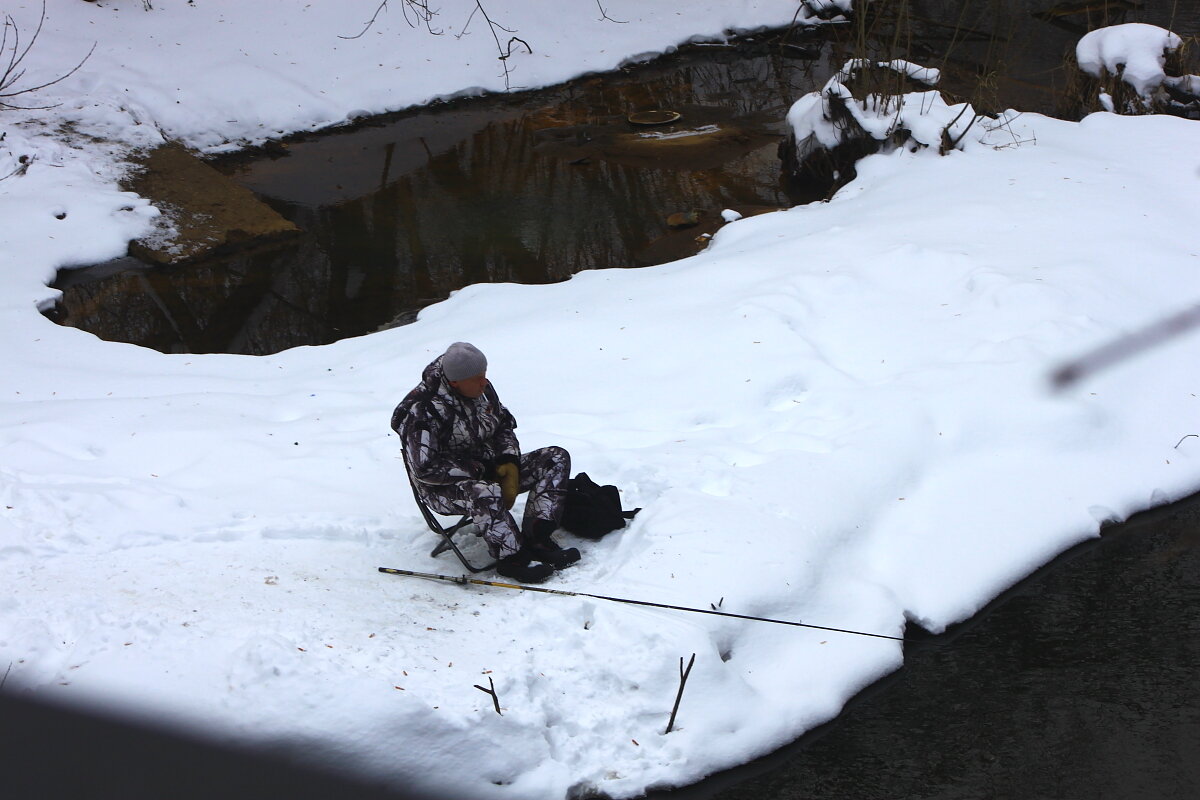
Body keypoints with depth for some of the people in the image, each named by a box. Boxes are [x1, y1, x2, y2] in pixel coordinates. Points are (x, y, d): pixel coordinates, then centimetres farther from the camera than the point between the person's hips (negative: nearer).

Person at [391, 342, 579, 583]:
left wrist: (509, 464, -6)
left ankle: (536, 538, -20)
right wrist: (479, 471, -20)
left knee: (556, 459, -8)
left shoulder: (483, 389, -2)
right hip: (443, 487, -7)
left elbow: (504, 425, 13)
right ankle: (512, 557, -23)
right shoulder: (421, 410, -22)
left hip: (489, 468, 8)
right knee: (485, 493, -42)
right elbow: (425, 469, -23)